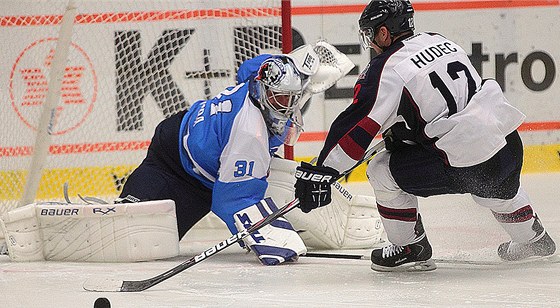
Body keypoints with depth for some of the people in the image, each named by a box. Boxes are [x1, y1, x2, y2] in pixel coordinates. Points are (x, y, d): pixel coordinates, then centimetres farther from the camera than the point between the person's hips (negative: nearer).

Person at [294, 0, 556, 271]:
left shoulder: (387, 69, -7)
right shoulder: (441, 42, 14)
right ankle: (533, 239, 59)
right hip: (511, 147, 8)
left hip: (466, 164, -8)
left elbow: (356, 127, -9)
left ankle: (411, 249, 17)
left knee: (382, 171, 6)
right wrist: (397, 133, 33)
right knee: (496, 187, 40)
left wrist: (321, 172, -4)